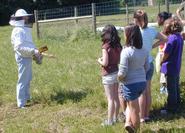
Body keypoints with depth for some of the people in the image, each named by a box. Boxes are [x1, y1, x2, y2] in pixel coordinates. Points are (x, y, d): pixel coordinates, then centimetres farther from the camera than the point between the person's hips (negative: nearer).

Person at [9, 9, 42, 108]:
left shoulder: (24, 30, 14)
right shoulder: (18, 31, -18)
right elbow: (19, 47, -27)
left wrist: (35, 51, 8)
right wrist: (33, 51, -31)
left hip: (27, 57, 11)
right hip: (23, 58, -11)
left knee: (28, 79, 21)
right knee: (23, 80, -6)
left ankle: (26, 98, 36)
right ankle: (21, 104, -1)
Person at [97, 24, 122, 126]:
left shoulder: (106, 47, -18)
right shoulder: (118, 46, 0)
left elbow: (105, 63, -20)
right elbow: (119, 60, 7)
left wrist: (100, 61, -1)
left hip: (108, 75, -6)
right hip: (116, 72, 6)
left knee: (110, 99, -1)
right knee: (116, 97, 16)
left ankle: (109, 121, 6)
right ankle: (115, 117, 27)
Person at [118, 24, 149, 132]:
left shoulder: (126, 51, -20)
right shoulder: (144, 51, -1)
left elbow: (122, 72, -20)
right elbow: (147, 67, 9)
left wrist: (120, 78, -1)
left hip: (130, 84, -6)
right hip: (142, 82, 6)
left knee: (135, 110, 6)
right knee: (130, 103, 25)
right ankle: (128, 122, 15)